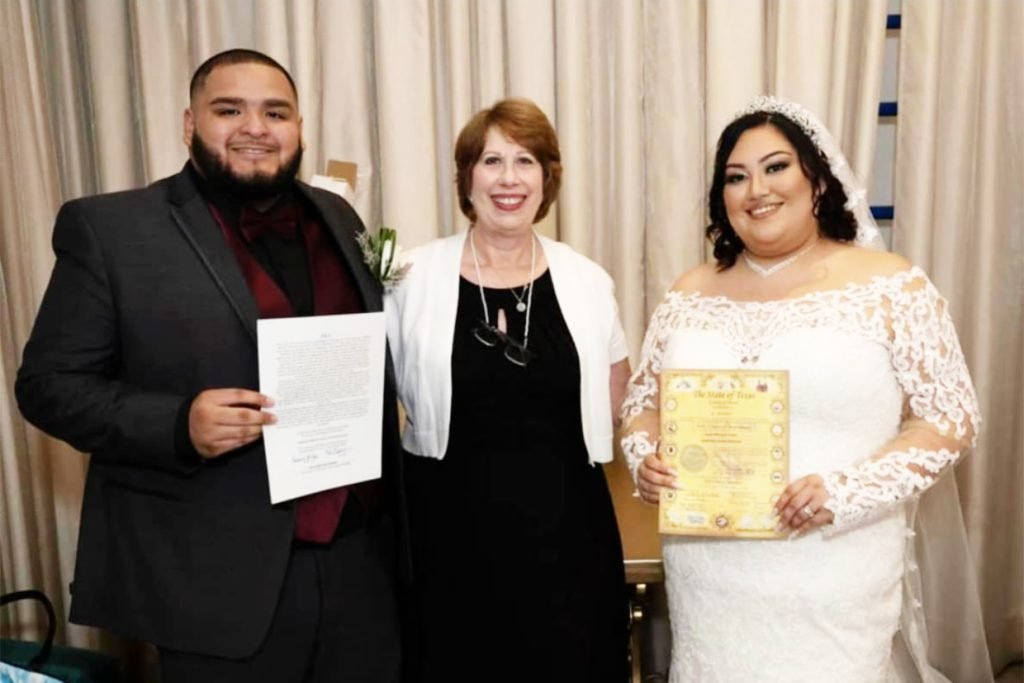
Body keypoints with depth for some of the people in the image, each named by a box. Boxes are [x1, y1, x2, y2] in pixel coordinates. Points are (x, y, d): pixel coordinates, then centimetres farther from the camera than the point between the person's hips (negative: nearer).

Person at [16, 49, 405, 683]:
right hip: (218, 577, -4)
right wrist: (180, 426, -21)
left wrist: (389, 405, 0)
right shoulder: (109, 228, -6)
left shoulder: (338, 218, 8)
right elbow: (49, 383, -6)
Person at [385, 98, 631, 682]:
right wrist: (465, 456, -1)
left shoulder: (586, 280, 1)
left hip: (565, 523, 2)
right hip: (453, 524, -1)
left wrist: (556, 453, 1)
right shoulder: (415, 277, -4)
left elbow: (612, 389, 12)